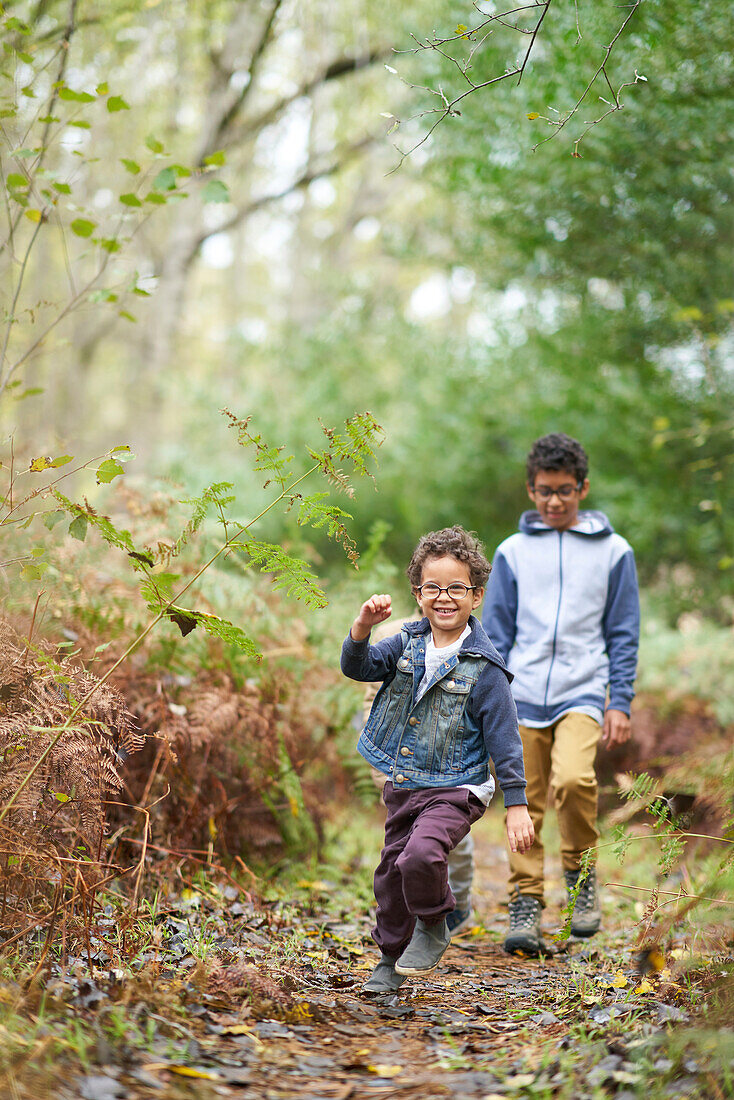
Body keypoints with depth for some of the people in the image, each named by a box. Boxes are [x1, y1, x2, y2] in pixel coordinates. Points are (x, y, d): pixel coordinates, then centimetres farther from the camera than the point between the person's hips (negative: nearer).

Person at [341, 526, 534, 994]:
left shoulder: (484, 668, -12)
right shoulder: (408, 643, 4)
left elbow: (504, 740, -10)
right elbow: (359, 668, -5)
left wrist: (517, 805, -11)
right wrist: (362, 629, -25)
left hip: (454, 789, -6)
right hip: (403, 786, 6)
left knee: (421, 856, -28)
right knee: (392, 872, 13)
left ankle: (433, 925, 2)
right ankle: (392, 958, 34)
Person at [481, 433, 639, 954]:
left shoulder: (613, 551, 6)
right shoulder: (513, 551, 9)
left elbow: (623, 634, 8)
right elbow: (495, 633, 11)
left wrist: (621, 701, 0)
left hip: (583, 692, -2)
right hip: (523, 697, 2)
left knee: (573, 778, -24)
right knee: (525, 804, 1)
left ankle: (582, 870, 1)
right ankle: (526, 904, 13)